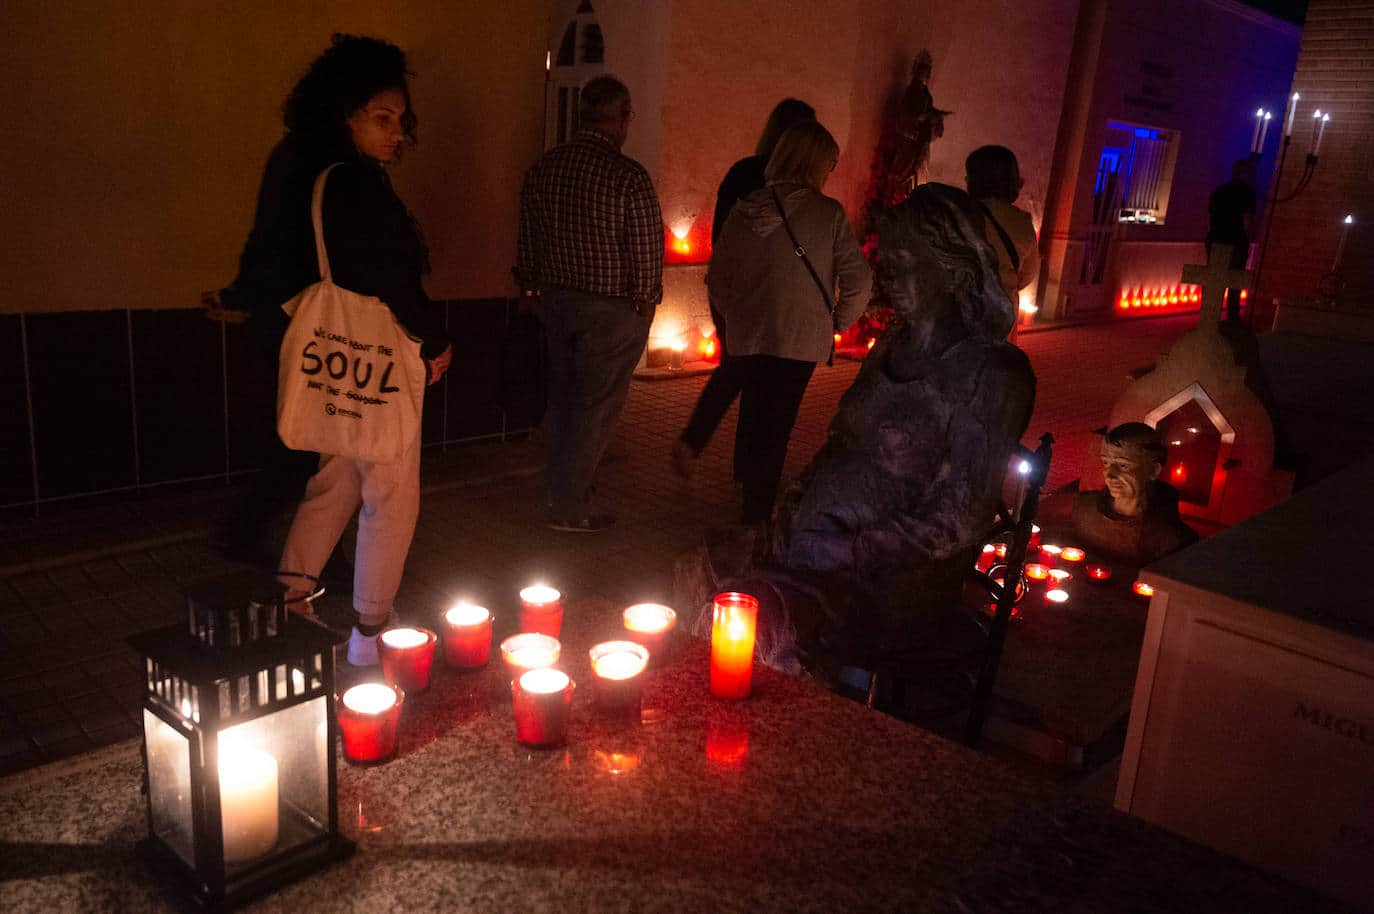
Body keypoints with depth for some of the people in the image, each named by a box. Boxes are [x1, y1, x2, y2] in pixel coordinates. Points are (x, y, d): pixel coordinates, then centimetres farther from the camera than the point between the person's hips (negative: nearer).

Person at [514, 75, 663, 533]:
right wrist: (645, 302, 2)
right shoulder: (629, 176, -18)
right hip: (612, 309, -6)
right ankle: (570, 507, 13)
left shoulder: (543, 167, 1)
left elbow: (527, 239, 8)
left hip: (556, 301, 6)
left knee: (562, 396, 19)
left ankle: (560, 490, 32)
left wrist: (535, 288, 20)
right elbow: (647, 249, -13)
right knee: (596, 405, 5)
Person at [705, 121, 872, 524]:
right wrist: (838, 321, 5)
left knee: (753, 417, 22)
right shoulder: (828, 213, -9)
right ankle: (758, 514, 12)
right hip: (801, 339, -3)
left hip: (747, 336, 4)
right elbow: (858, 279, -10)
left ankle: (751, 492, 37)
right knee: (776, 428, 6)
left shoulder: (745, 210, 1)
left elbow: (717, 278, 6)